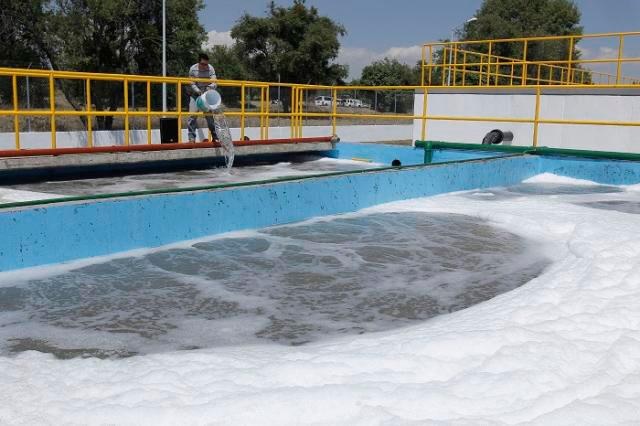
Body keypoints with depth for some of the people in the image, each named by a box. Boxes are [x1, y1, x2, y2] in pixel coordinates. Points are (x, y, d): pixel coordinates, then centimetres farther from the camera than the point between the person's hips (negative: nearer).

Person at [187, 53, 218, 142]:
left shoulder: (210, 69, -13)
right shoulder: (193, 69, -15)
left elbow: (214, 83, -18)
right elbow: (192, 84, -13)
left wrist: (210, 87, -39)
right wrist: (199, 92, -28)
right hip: (195, 93, -1)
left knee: (210, 115, -2)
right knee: (193, 115, -10)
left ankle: (215, 136, 3)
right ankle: (192, 137, -7)